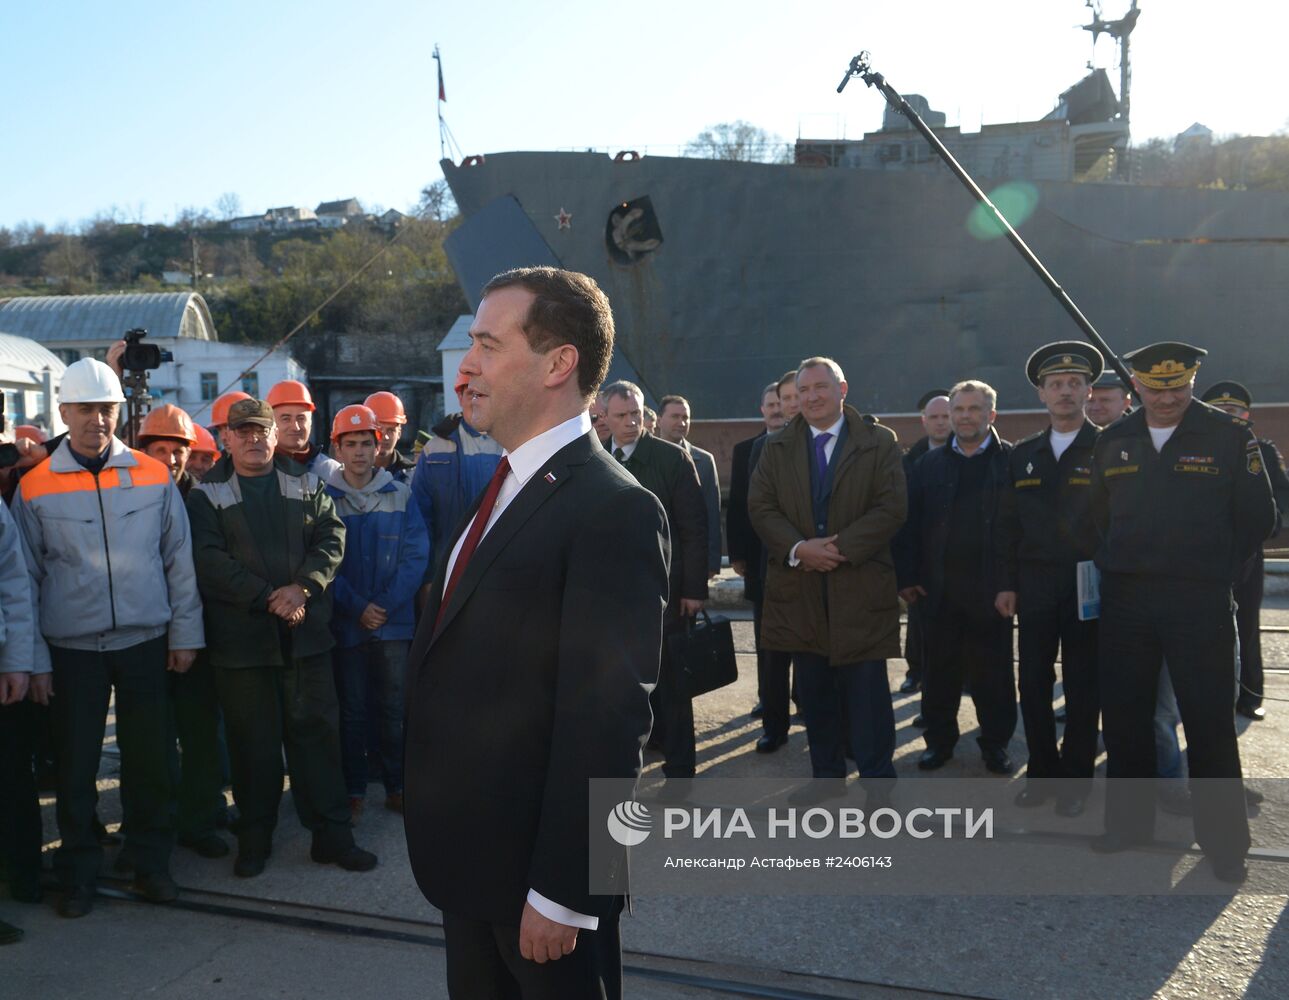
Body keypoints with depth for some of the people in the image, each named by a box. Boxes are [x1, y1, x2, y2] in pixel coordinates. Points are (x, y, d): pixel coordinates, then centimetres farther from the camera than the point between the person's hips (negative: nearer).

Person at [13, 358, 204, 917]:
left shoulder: (153, 476, 1)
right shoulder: (36, 487, -1)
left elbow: (179, 560, 4)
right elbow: (26, 575, 4)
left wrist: (185, 634, 2)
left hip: (145, 641, 1)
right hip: (72, 646, 0)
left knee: (149, 758, 7)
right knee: (75, 765, 7)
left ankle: (151, 864, 23)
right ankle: (78, 875, 23)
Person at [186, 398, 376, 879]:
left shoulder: (306, 484, 10)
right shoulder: (207, 494, 3)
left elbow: (332, 538, 2)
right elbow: (209, 560, -8)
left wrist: (303, 587, -14)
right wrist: (267, 599, -16)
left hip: (306, 630, 2)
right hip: (240, 636, -2)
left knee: (316, 730, 5)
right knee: (252, 740, 6)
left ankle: (331, 834, 14)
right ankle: (254, 837, 21)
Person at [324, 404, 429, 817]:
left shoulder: (400, 494, 2)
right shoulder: (325, 497, 0)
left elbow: (416, 555, -4)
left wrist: (387, 604, -13)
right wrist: (358, 607, -14)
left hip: (395, 621, 1)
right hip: (346, 623, -1)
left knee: (394, 709, 8)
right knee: (352, 709, 8)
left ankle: (396, 786, 19)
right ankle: (354, 789, 20)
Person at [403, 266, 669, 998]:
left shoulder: (613, 510, -21)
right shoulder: (504, 489, 9)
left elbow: (606, 720, -23)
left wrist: (561, 892, -20)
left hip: (537, 868, -8)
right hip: (473, 857, 8)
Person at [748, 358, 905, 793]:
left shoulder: (879, 442, 1)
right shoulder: (776, 447, 9)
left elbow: (890, 508, -7)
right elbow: (760, 507, 1)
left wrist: (841, 549, -16)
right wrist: (799, 549, -15)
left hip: (861, 587, -3)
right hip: (799, 589, 3)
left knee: (866, 689, 0)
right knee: (815, 692, 11)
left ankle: (877, 779, 12)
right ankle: (826, 777, 23)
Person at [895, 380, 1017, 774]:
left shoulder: (1012, 461, -1)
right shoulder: (929, 464, 9)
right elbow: (910, 525, 5)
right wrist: (907, 577, -1)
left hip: (991, 589, -2)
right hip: (939, 589, 3)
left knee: (993, 673, 7)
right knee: (939, 672, 10)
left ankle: (996, 743, 22)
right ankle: (939, 740, 23)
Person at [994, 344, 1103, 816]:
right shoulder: (1022, 454, 10)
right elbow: (1007, 524, 10)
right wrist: (1006, 583, 4)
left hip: (1088, 585, -3)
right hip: (1035, 584, 3)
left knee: (1082, 684, 6)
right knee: (1033, 681, 6)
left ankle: (1076, 778, 18)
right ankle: (1042, 772, 20)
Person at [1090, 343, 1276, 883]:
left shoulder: (1230, 434, -3)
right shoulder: (1113, 441, 6)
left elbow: (1257, 516, 0)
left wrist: (1218, 572, 2)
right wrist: (1114, 567, 10)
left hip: (1200, 601, -3)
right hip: (1125, 599, 4)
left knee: (1210, 721, 1)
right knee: (1123, 715, 9)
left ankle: (1224, 841, 15)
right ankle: (1128, 819, 25)